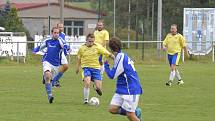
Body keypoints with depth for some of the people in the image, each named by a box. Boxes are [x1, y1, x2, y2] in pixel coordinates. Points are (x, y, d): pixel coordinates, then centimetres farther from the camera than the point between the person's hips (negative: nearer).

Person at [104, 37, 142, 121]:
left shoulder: (121, 57, -18)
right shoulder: (122, 56, 10)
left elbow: (112, 75, -13)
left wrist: (105, 64, -1)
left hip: (131, 90, -9)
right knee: (112, 109, 0)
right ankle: (135, 112, 11)